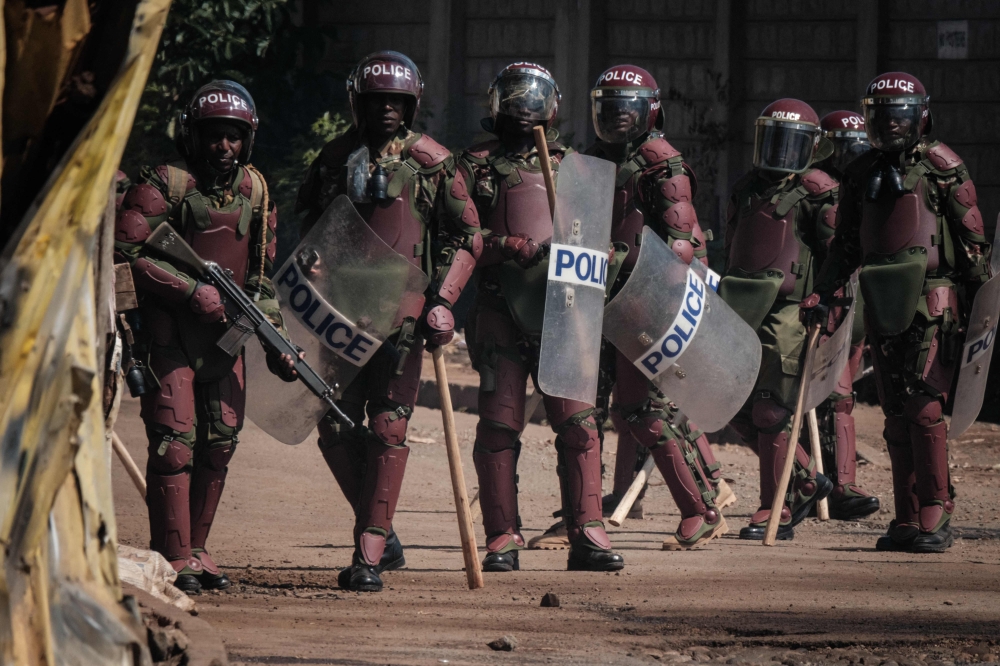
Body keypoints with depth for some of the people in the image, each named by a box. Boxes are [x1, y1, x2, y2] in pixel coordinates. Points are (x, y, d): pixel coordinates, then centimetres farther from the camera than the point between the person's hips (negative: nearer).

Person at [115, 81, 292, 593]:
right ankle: (173, 559, -7)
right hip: (168, 334, -6)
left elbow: (261, 271, 18)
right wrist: (193, 291, -19)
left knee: (220, 445, 7)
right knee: (175, 444, -10)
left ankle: (195, 550, 18)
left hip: (223, 335, 6)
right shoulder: (162, 185, -10)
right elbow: (126, 254, -15)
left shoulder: (253, 190, 10)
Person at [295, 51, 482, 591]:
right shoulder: (334, 159, 10)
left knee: (387, 429, -8)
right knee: (336, 427, 2)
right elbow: (308, 228, 21)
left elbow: (466, 236, 6)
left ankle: (369, 555, -8)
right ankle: (381, 533, 20)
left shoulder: (431, 162, 2)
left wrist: (443, 298, -5)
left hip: (403, 311, -3)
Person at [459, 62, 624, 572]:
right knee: (499, 425, -2)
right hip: (500, 314, -2)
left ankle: (587, 535, -3)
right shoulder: (477, 166, 9)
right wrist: (514, 247, -16)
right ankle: (502, 538, 4)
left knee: (578, 423, -6)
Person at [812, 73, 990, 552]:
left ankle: (936, 518, -11)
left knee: (923, 405, -14)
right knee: (896, 414, 6)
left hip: (931, 301, -6)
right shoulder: (862, 174, 14)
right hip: (883, 305, 6)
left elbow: (972, 239, -2)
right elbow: (846, 246, 22)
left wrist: (982, 301, -6)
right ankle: (908, 521, 10)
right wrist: (821, 293, 11)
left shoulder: (940, 166, -2)